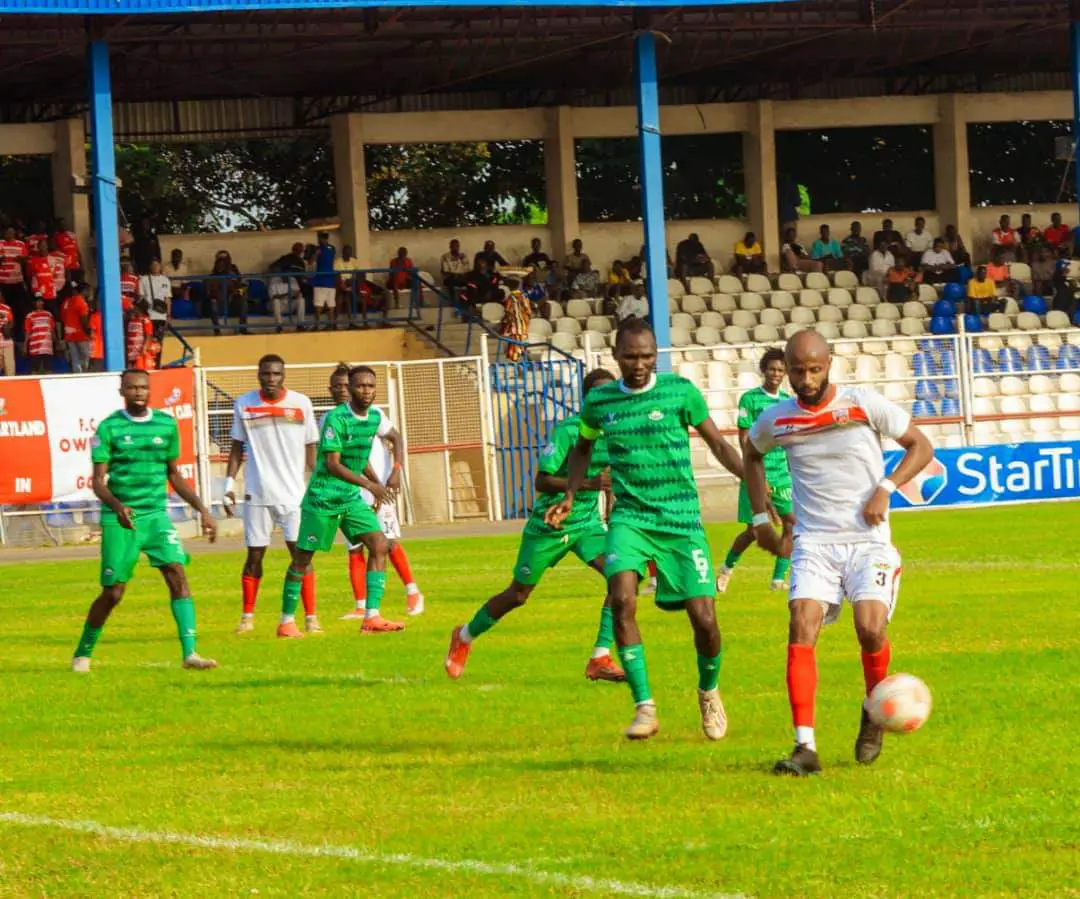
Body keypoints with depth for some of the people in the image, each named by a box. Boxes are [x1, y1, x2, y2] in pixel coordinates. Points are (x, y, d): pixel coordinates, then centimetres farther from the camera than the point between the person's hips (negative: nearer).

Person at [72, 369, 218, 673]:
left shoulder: (166, 425, 7)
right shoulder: (109, 428, -5)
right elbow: (98, 482, -9)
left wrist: (201, 509, 12)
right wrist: (117, 506, -28)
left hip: (156, 514, 3)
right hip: (118, 519, -3)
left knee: (177, 576, -16)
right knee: (112, 593, 1)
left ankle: (190, 653, -22)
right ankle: (83, 654, 22)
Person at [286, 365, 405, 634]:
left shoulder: (375, 416, 3)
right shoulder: (336, 418, -18)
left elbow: (395, 438, 23)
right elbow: (332, 464, -22)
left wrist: (396, 471, 7)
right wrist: (370, 485, -27)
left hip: (351, 499, 6)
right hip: (322, 498, -6)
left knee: (379, 545, -9)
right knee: (303, 558, 1)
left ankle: (372, 617, -12)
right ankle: (286, 621, 14)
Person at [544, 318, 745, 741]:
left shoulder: (679, 391, -3)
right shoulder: (598, 401, 5)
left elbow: (717, 443, 5)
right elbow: (582, 449, 24)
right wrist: (570, 496, 10)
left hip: (681, 518, -1)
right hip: (629, 516, 1)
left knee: (703, 618, -6)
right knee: (622, 599, -25)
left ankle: (709, 693, 27)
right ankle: (645, 708, -17)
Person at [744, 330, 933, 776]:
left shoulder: (865, 404, -5)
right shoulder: (776, 420, 3)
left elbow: (920, 446, 4)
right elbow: (752, 454, 27)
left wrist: (886, 488, -10)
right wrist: (761, 517, 20)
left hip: (869, 541, -2)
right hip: (812, 543, 2)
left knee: (870, 628, -20)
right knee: (802, 629, -18)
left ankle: (876, 712, 13)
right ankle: (805, 748, -19)